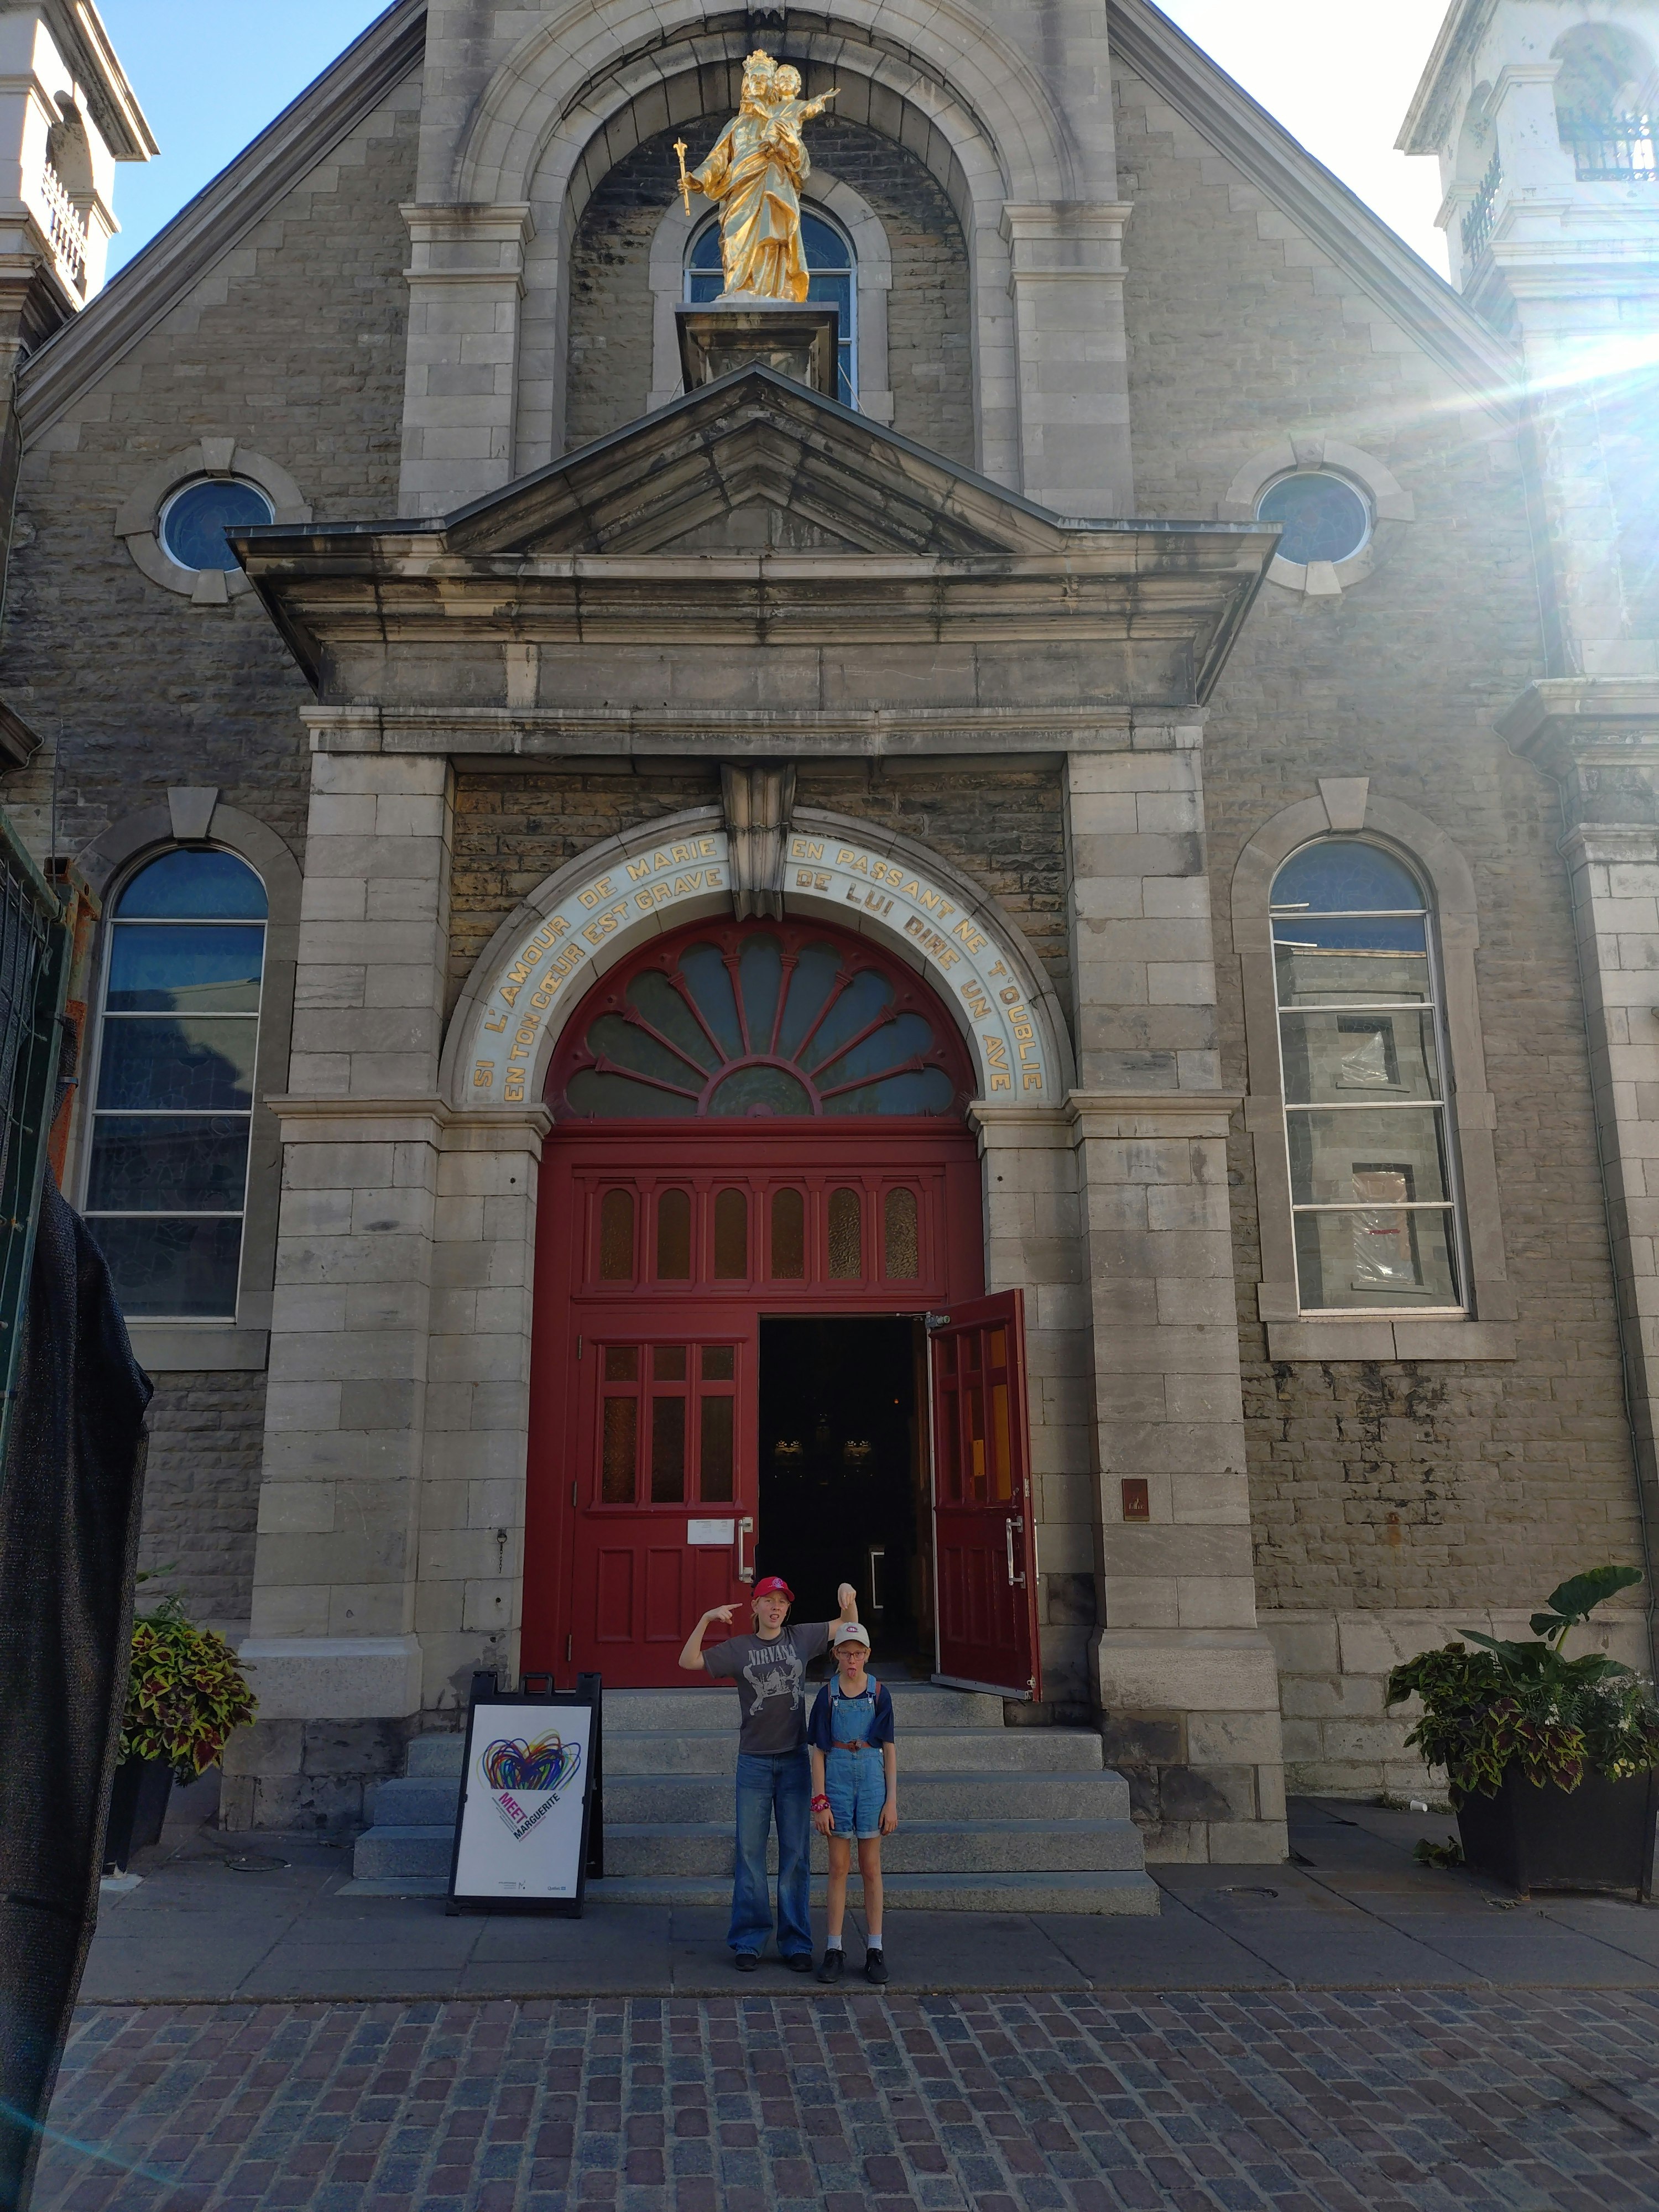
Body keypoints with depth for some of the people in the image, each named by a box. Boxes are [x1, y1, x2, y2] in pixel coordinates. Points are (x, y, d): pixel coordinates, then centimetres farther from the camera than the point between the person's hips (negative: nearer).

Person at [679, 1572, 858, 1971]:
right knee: (750, 1852, 1)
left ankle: (796, 1943, 10)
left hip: (795, 1760, 1)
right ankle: (749, 1941, 10)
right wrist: (706, 1619, -13)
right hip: (754, 1762, -1)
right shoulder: (738, 1649, 3)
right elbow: (689, 1661, -2)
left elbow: (849, 1626, 14)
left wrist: (849, 1599, -7)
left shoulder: (802, 1638, 5)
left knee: (796, 1855, 3)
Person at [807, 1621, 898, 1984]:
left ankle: (875, 1949, 15)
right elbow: (818, 1751, 0)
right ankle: (834, 1949, 13)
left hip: (872, 1780, 0)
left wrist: (892, 1800, -2)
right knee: (839, 1867, 5)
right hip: (837, 1780, 0)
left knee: (871, 1868, 6)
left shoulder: (878, 1694, 1)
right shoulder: (827, 1695, 0)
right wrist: (820, 1801, -6)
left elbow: (889, 1749, 3)